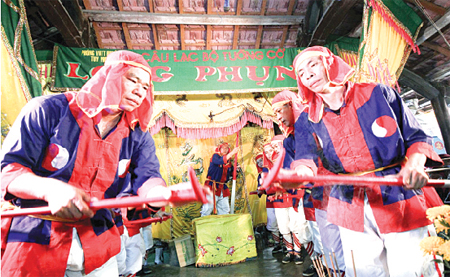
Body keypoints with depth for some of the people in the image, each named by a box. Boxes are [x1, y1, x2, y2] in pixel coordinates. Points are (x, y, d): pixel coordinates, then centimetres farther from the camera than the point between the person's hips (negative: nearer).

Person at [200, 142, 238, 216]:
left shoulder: (228, 161, 13)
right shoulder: (215, 156, -4)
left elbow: (231, 173, 19)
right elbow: (220, 161, -28)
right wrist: (232, 153, -36)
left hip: (223, 189, 6)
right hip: (212, 187, -6)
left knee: (224, 210, 8)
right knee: (208, 208, -7)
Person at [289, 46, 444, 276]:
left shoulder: (378, 94, -2)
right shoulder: (307, 121, 2)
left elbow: (416, 138, 2)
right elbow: (305, 159, -13)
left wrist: (414, 164, -19)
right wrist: (300, 173, -37)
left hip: (403, 205, -1)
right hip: (353, 212, 2)